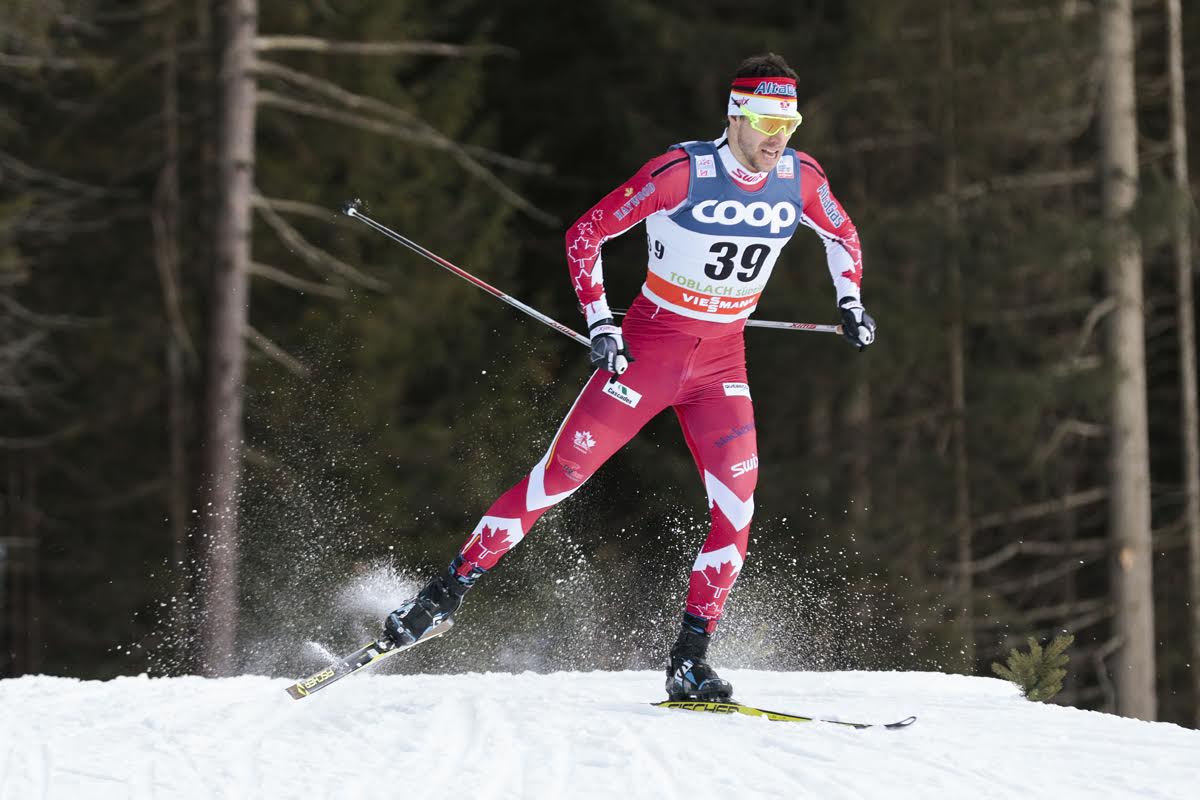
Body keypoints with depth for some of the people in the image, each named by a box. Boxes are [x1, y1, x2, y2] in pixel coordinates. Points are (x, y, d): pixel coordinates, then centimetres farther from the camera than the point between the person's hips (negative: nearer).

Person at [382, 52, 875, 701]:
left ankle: (689, 662, -6)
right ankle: (448, 591, 6)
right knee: (560, 475, -4)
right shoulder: (681, 172, -18)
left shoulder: (800, 178, -5)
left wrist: (850, 304, 5)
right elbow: (586, 234, -10)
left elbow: (842, 234, 18)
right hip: (647, 348, -3)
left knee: (735, 506, -12)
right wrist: (599, 323, -17)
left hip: (722, 362, 4)